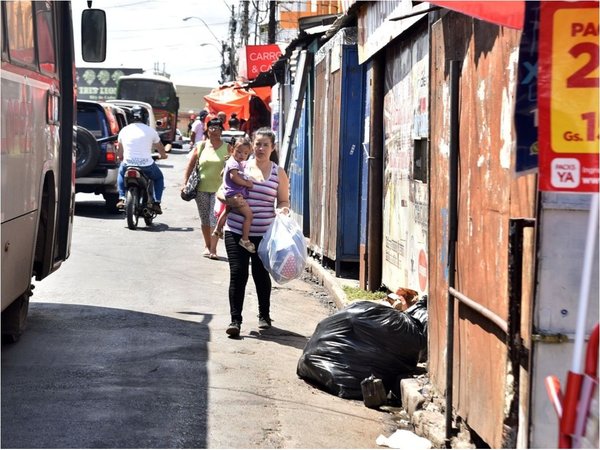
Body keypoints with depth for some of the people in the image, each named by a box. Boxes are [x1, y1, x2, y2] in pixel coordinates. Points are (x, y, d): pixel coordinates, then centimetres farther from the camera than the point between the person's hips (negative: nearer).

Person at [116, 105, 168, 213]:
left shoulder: (124, 130, 7)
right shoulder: (150, 131, 1)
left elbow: (120, 155, 16)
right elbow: (161, 149, 14)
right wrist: (163, 156, 37)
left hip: (128, 164, 2)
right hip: (147, 166, -2)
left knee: (121, 173, 36)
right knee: (159, 177, 27)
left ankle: (122, 199, 21)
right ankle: (156, 203, 12)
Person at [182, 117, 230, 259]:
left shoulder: (227, 148, 1)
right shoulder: (200, 146, 5)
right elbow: (191, 165, 8)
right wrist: (185, 182, 1)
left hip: (219, 188, -2)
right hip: (201, 188, 2)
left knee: (215, 218, -9)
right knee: (204, 219, 11)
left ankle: (213, 249, -7)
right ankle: (207, 246, 25)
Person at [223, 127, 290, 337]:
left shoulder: (279, 173, 4)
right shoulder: (240, 166, 4)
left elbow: (284, 201, 9)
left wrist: (283, 210, -13)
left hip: (264, 234, 0)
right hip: (236, 231, 0)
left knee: (261, 274, 11)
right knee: (238, 273, -6)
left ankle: (264, 315, 31)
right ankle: (235, 319, -1)